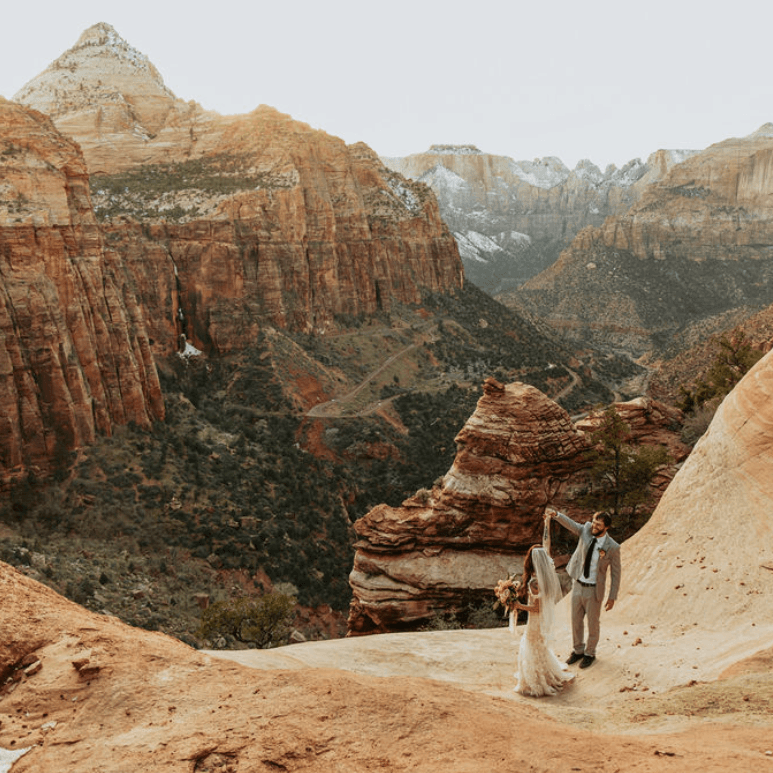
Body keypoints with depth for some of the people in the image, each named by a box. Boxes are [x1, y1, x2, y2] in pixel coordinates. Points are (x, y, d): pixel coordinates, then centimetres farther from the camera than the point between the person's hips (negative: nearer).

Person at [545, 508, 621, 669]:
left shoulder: (612, 547, -17)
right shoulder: (586, 530, -7)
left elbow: (615, 574, -9)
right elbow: (569, 523, -11)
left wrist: (612, 597, -7)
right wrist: (555, 514, -32)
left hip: (594, 590, -4)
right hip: (577, 585, 4)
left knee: (593, 623, 13)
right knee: (576, 621, 18)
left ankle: (590, 654, 35)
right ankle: (578, 650, 38)